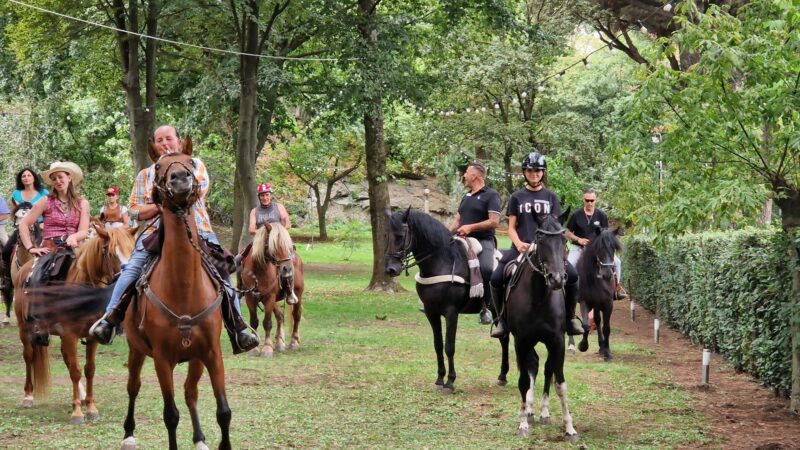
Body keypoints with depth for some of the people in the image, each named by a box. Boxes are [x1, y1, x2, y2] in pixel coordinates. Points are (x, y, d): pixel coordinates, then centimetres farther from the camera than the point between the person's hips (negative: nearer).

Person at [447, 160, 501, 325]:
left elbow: (494, 222, -10)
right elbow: (457, 220, 23)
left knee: (486, 269, -33)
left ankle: (485, 307, -19)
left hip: (483, 241, -8)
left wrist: (471, 227, -18)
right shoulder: (466, 197, 24)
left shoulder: (491, 195, -1)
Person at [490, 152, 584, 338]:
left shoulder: (550, 197, 13)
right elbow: (511, 227, 8)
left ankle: (570, 317, -5)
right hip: (522, 246, 0)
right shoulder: (517, 197, 11)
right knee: (496, 278, -22)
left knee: (572, 275, -23)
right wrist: (519, 244, -12)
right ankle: (502, 318, -2)